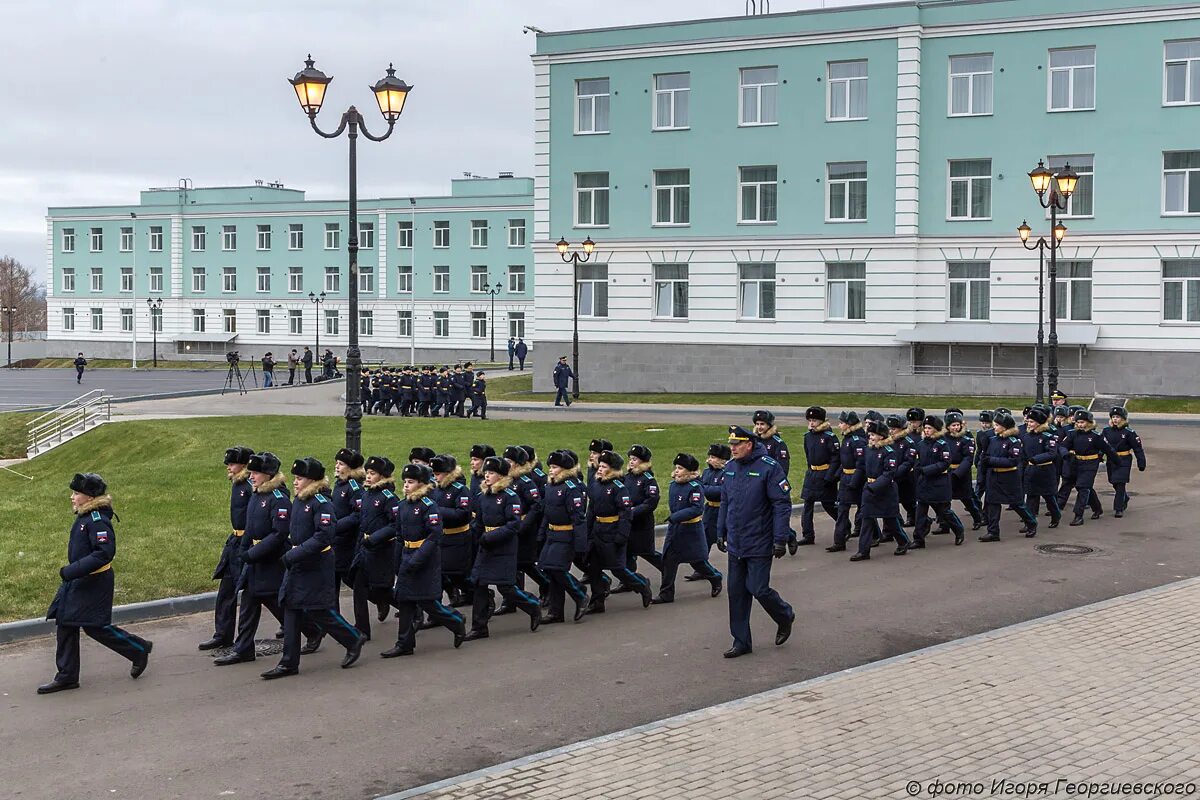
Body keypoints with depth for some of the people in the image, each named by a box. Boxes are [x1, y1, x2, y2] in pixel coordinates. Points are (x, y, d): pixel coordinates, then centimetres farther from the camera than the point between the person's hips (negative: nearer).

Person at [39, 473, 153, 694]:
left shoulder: (98, 521, -21)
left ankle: (139, 649, 15)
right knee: (65, 624, 7)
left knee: (95, 626, -4)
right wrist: (71, 572, 18)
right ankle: (67, 676, 14)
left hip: (94, 583, -10)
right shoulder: (84, 517, 9)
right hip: (76, 581, 10)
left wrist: (72, 571, -30)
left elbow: (105, 553, -29)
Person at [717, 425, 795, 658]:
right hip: (735, 544, 6)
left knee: (758, 588, -6)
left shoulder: (769, 467, -14)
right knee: (736, 592, 7)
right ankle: (741, 642, 16)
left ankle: (785, 616, 24)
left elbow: (782, 504, -13)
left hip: (759, 544, -6)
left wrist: (780, 540, -16)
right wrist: (721, 533, 14)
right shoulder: (730, 467, 6)